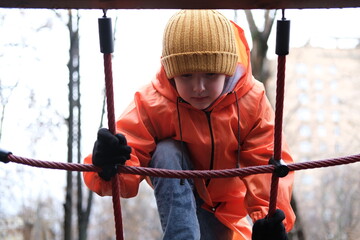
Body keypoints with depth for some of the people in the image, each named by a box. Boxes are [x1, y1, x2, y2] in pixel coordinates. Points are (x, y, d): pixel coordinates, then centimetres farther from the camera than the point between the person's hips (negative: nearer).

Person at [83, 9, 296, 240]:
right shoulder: (152, 103, -27)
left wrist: (269, 215, -45)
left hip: (224, 202, 3)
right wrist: (110, 168, -61)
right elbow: (131, 153, -34)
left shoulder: (251, 102, -23)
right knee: (166, 152, -32)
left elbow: (267, 161, -27)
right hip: (175, 191, -2)